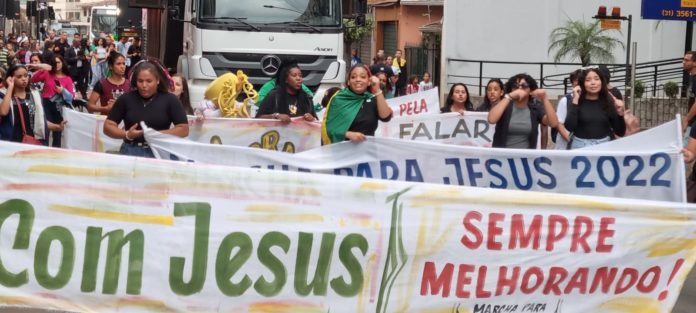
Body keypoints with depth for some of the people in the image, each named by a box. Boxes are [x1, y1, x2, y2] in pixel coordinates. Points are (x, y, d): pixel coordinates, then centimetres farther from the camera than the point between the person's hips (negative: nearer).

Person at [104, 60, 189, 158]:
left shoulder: (170, 100, 1)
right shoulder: (125, 99, 5)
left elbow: (184, 129, -2)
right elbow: (108, 126, 7)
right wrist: (126, 134, -11)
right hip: (130, 151, 1)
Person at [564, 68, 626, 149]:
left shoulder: (608, 102, 3)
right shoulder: (577, 102, -2)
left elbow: (620, 132, 4)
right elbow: (569, 127, -18)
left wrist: (620, 114, -12)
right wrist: (575, 100, -16)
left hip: (604, 144, 2)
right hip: (581, 145, -2)